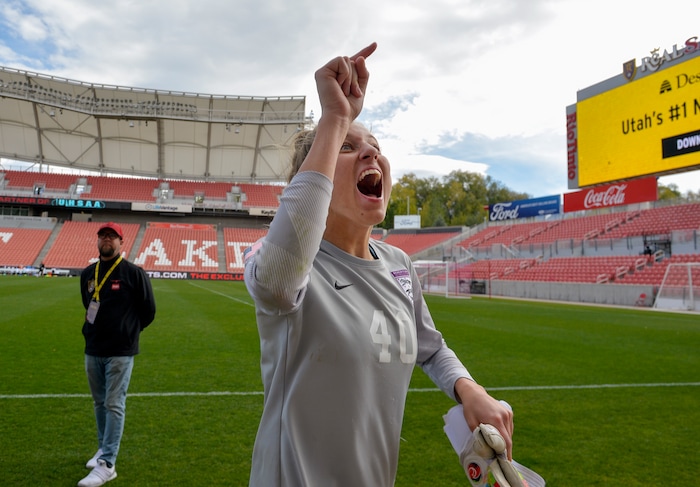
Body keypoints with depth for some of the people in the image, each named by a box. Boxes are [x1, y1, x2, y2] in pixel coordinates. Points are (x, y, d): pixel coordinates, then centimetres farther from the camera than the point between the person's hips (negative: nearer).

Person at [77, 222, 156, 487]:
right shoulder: (87, 274, 7)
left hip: (120, 352, -6)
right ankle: (103, 448, 34)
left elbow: (148, 310, -4)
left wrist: (128, 332, 5)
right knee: (99, 403, 17)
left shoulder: (134, 273, -11)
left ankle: (107, 464, -1)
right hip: (92, 350, 6)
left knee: (114, 405, -4)